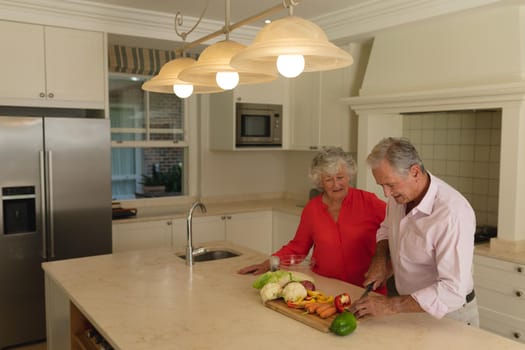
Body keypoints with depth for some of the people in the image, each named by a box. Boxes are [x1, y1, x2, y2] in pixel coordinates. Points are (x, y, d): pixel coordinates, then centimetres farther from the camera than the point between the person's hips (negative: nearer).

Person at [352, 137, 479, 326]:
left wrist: (390, 305, -30)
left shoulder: (453, 213, -30)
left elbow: (453, 290, -31)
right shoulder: (399, 194, -8)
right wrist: (380, 260, -5)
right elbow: (386, 229, 14)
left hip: (448, 316, -5)